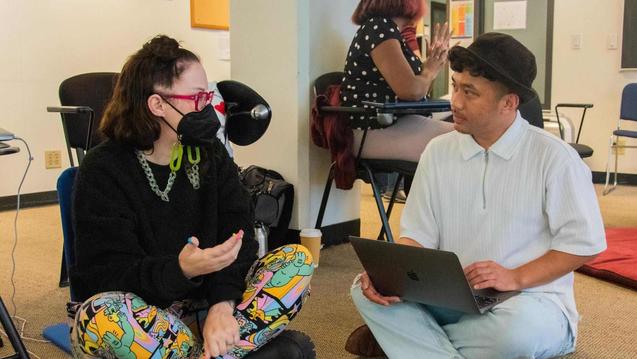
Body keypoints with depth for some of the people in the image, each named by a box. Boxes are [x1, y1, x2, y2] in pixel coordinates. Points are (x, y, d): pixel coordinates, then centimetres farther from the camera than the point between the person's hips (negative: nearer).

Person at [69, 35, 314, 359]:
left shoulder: (211, 153, 3)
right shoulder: (103, 170, -12)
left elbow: (236, 233, -9)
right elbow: (106, 275, -18)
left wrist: (222, 304, -27)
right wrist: (180, 270, -37)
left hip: (202, 306, 4)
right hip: (139, 313, -3)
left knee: (297, 260, -14)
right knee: (100, 316, -38)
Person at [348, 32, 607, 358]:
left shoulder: (553, 157, -7)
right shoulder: (439, 152, 4)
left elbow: (583, 244, -6)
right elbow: (418, 236, 3)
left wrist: (515, 278, -18)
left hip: (530, 298, -3)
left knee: (520, 327, -38)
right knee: (366, 289, -18)